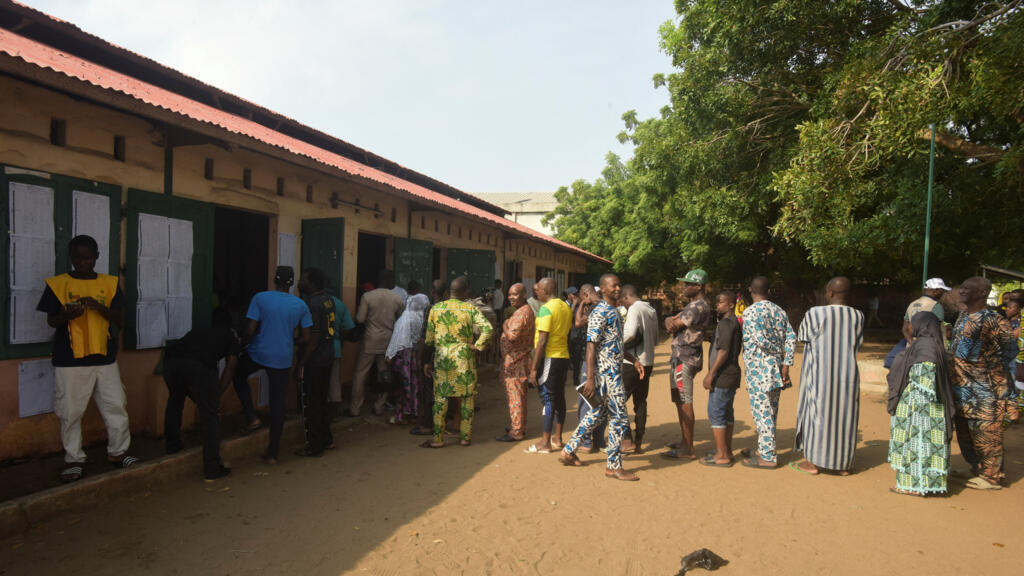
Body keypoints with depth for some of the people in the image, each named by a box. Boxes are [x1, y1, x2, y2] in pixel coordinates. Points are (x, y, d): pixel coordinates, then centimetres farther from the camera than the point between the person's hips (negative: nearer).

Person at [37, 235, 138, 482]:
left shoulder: (110, 283, 6)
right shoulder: (57, 284, 2)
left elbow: (119, 319, 2)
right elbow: (51, 321, 4)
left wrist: (98, 306, -16)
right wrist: (67, 315, -18)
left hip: (105, 357, 2)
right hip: (69, 361, -1)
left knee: (116, 406, 5)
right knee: (70, 412, 3)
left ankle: (117, 452, 20)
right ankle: (74, 460, 18)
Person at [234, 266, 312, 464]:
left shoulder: (260, 298, -8)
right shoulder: (300, 305, -1)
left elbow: (250, 331, -10)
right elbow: (305, 339, 0)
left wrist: (246, 341, 11)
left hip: (258, 354, -1)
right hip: (283, 359, 1)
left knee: (239, 377, 30)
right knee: (277, 403, 8)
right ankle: (273, 452, 13)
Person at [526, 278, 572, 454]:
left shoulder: (546, 308, -14)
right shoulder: (565, 306, 12)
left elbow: (542, 340, -19)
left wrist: (534, 367, -16)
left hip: (549, 358, -9)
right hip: (564, 356, 9)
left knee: (547, 399, -4)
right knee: (559, 398, 14)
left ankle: (545, 443, 2)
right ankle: (557, 438, 23)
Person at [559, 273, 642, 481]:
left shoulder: (615, 312, 15)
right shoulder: (600, 313, -15)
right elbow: (591, 347, -20)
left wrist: (633, 360, 19)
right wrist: (590, 379, -24)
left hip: (614, 371, 10)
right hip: (607, 373, -10)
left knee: (598, 414, 16)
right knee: (619, 419, -3)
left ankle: (569, 451, 26)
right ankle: (614, 466, 9)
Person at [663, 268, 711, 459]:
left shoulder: (699, 306, -16)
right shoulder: (694, 304, 18)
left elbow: (675, 326, -18)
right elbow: (670, 321, 15)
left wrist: (672, 323, 3)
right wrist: (671, 320, -6)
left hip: (685, 359, -11)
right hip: (680, 357, 11)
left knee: (685, 403, -8)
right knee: (680, 401, 17)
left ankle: (688, 450, -3)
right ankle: (684, 441, 28)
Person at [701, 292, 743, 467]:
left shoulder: (726, 323, -16)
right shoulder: (735, 323, 17)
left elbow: (723, 351, -23)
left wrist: (710, 374, -21)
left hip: (722, 377, -10)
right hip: (731, 375, 10)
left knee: (715, 414, -6)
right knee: (727, 413, 15)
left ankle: (721, 455, -3)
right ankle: (727, 451, 23)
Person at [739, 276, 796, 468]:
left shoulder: (751, 311, -11)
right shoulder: (779, 311, 10)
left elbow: (760, 339, -22)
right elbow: (791, 338, 4)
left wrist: (776, 351, -4)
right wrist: (785, 363, 0)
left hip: (758, 370, -8)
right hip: (775, 370, 8)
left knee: (762, 413, -2)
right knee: (770, 412, 16)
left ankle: (768, 457, 2)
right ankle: (764, 449, 27)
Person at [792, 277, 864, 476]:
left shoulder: (815, 314, -14)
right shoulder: (858, 316, -3)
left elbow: (802, 337, 0)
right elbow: (858, 343, 10)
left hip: (819, 374, -3)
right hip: (847, 375, 3)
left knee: (816, 413, 7)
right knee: (845, 415, 12)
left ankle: (812, 462, 13)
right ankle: (844, 464, 20)